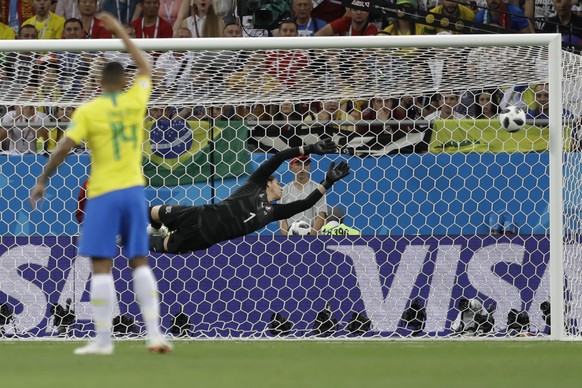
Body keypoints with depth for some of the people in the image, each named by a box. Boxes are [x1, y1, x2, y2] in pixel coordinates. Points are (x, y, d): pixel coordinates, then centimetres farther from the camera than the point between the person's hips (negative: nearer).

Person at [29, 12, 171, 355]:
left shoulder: (88, 111, -6)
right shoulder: (135, 100, 4)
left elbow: (64, 148, -11)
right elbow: (146, 69, 24)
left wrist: (43, 180, 0)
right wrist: (121, 33, 31)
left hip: (103, 194, -4)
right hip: (134, 189, 4)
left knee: (102, 265, -3)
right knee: (140, 262, 8)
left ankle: (103, 339, -5)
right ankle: (154, 333, 3)